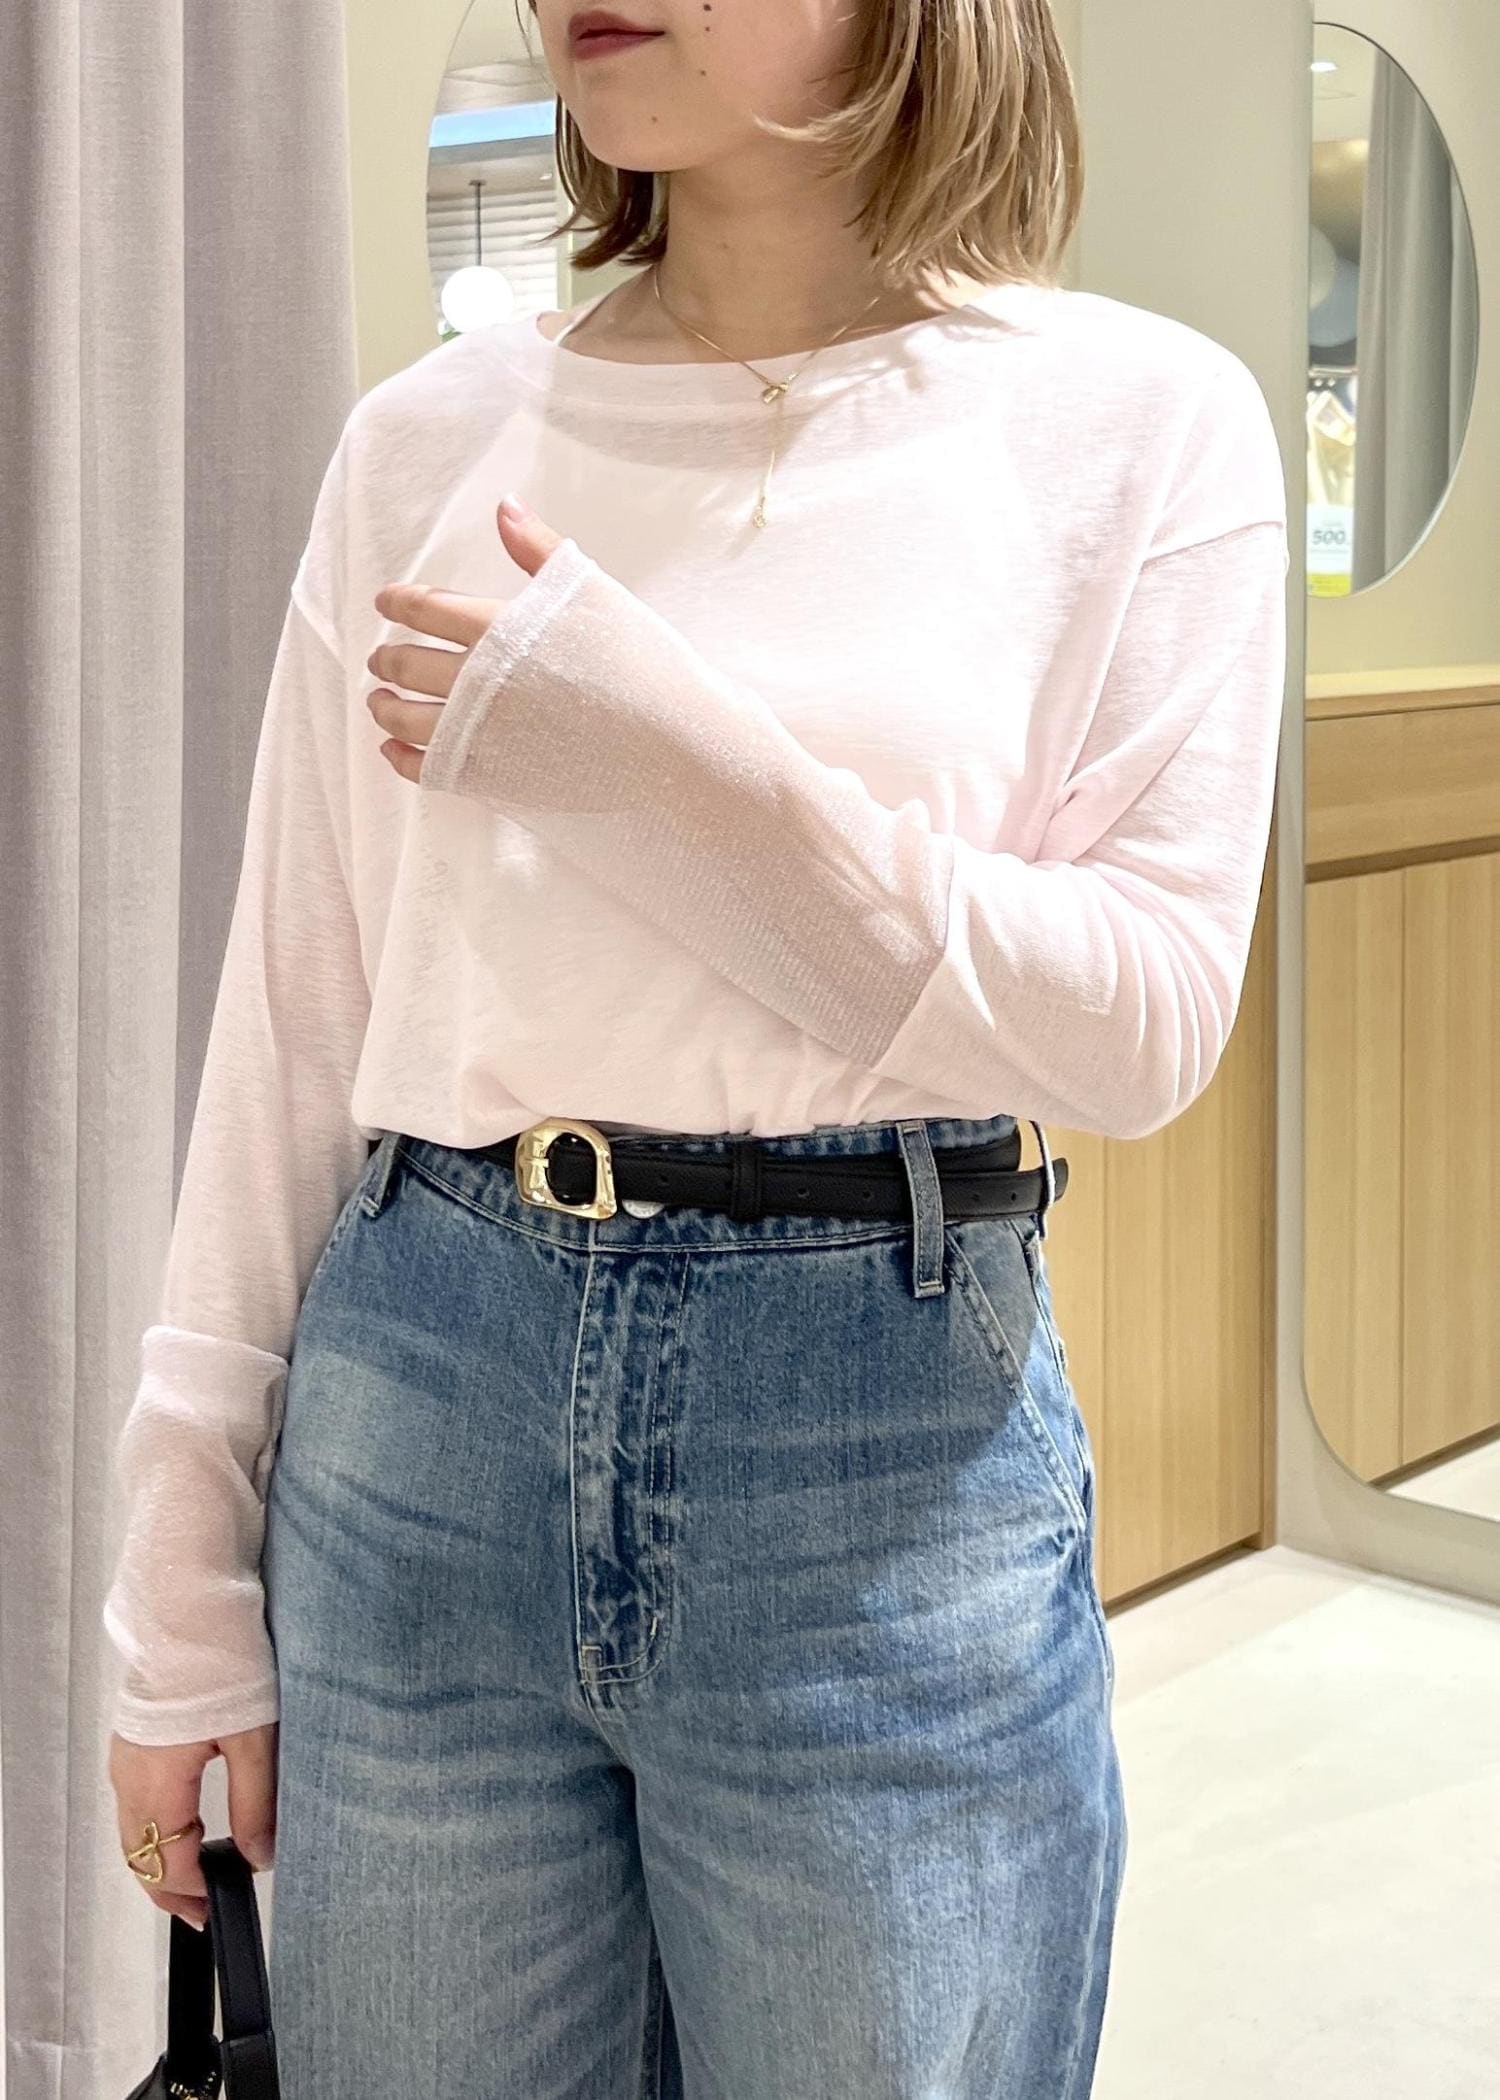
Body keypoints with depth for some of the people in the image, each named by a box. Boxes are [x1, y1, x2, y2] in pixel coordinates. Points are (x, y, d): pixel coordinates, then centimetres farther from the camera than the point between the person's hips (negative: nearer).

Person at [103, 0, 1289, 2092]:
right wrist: (189, 1600, 6)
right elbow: (293, 1031, 6)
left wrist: (676, 760, -18)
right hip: (426, 1408, 3)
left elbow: (1150, 1020, -8)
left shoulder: (1140, 420, -2)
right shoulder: (431, 435, 4)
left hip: (887, 1469, -2)